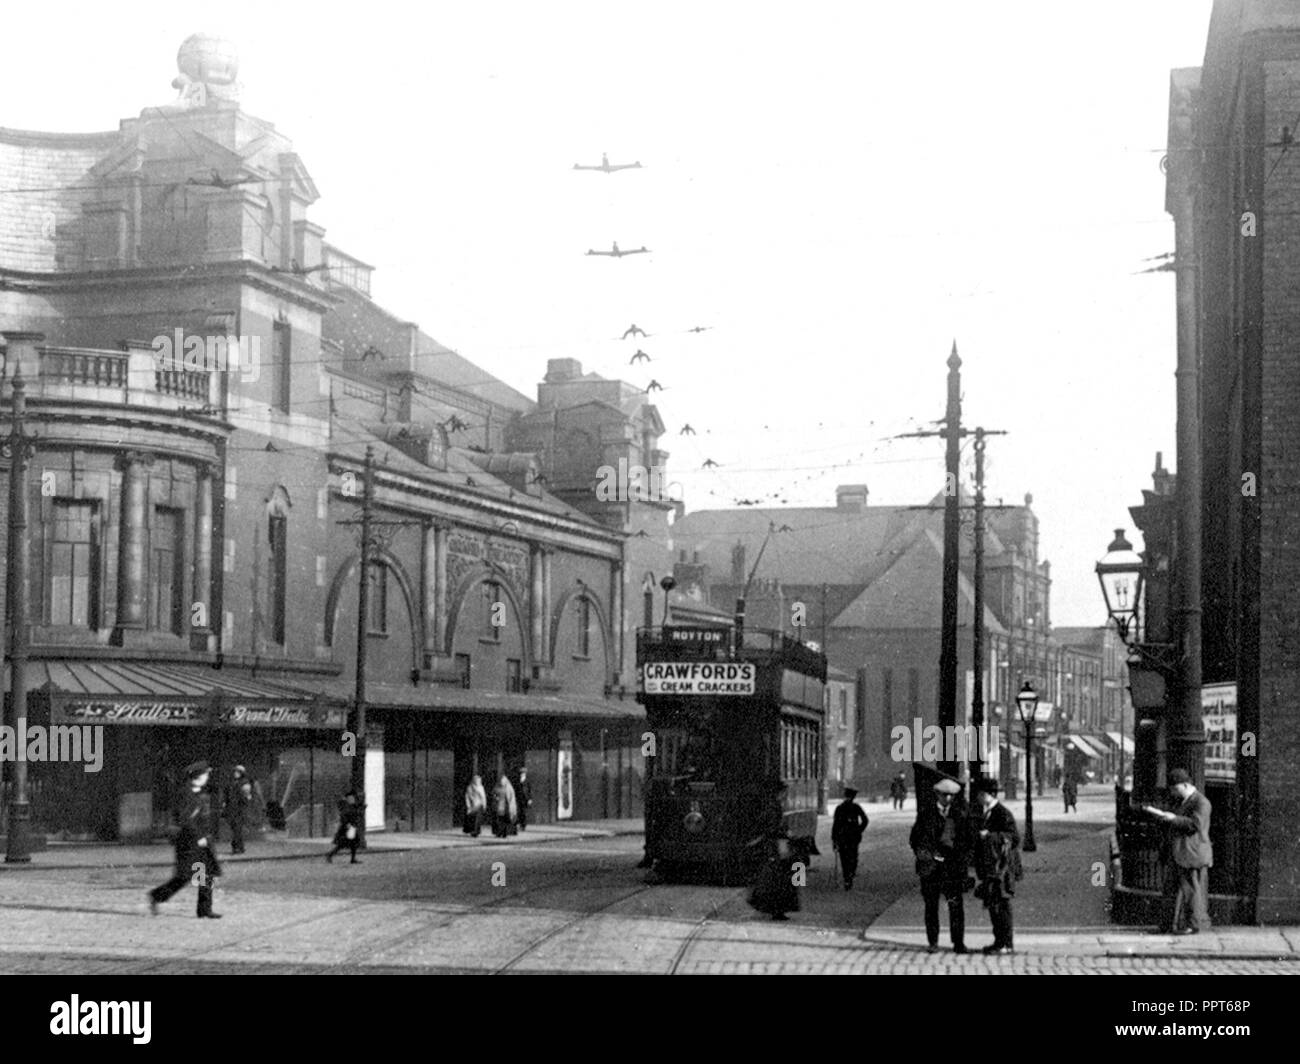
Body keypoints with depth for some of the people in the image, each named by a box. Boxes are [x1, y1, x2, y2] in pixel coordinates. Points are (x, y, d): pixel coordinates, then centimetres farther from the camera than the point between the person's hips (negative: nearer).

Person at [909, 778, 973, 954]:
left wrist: (964, 857, -2)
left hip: (953, 865, 0)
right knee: (931, 905, 4)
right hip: (931, 865, 0)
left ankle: (958, 943, -2)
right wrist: (922, 854, -3)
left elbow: (967, 838, 11)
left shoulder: (960, 814, 8)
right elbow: (914, 838, 9)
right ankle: (933, 942, 10)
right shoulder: (926, 814, 6)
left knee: (956, 904, -6)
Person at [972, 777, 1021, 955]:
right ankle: (999, 941, 19)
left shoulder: (1003, 814, -13)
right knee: (992, 905, 12)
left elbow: (1014, 838, -18)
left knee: (1001, 905, -7)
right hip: (989, 867, 9)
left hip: (1001, 866, -9)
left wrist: (989, 835, -22)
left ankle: (1007, 944, -2)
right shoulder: (984, 814, 14)